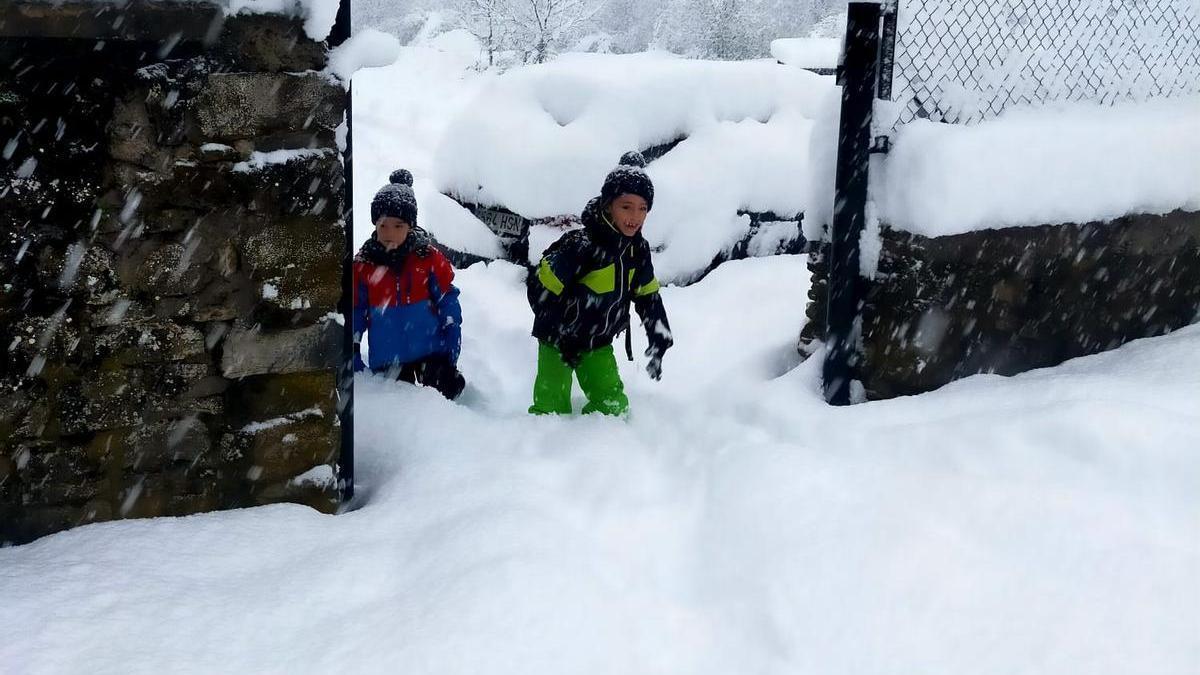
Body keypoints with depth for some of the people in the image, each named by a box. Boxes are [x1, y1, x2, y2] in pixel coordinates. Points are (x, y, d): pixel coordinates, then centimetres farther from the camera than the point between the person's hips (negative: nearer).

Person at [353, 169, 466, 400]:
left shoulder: (428, 256, -5)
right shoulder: (363, 264, -2)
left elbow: (447, 302, 0)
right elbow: (355, 312, 6)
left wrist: (452, 351, -3)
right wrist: (353, 355, 5)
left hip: (430, 351, -1)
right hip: (386, 358, 2)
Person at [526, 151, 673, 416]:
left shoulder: (638, 250, -4)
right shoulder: (580, 245, -25)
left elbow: (649, 297, 10)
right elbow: (540, 289, -21)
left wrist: (659, 343, 6)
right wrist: (560, 339, -18)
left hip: (599, 344, 6)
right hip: (559, 341, -6)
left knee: (614, 406, 0)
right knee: (553, 409, -9)